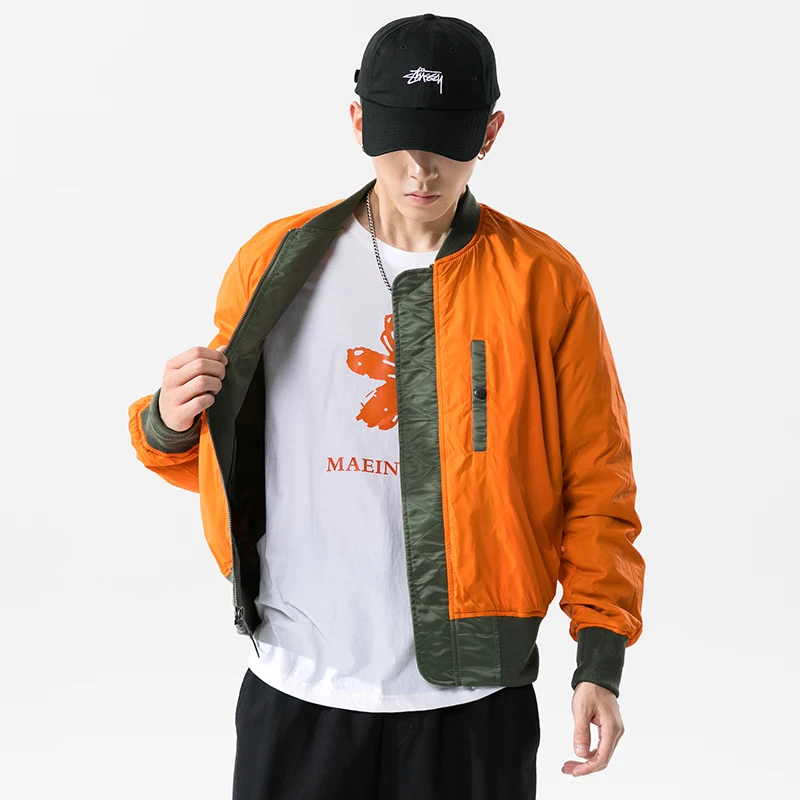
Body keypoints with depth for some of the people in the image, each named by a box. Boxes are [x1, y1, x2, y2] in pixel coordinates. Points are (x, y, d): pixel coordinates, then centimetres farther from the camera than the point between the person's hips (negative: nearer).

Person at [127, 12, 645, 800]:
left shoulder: (543, 280, -2)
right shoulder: (276, 263, 2)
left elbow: (595, 482, 2)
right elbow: (220, 456, 12)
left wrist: (601, 653, -4)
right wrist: (170, 425, -10)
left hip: (472, 699, -1)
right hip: (298, 689, 1)